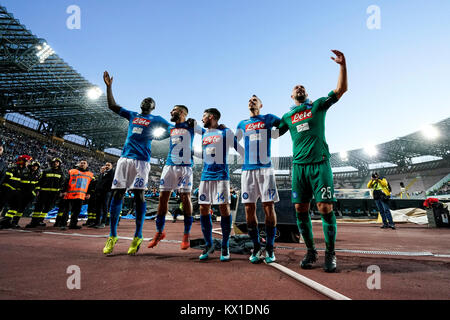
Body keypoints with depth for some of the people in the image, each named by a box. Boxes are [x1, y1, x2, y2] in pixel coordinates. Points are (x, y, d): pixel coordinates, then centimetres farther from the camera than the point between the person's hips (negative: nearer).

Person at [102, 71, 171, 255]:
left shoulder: (156, 120, 14)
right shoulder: (132, 115, 24)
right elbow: (112, 106, 29)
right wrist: (109, 86, 25)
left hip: (141, 160, -4)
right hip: (124, 159, 4)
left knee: (139, 195, -7)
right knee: (117, 194, -1)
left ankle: (138, 237, 0)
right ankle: (112, 236, 7)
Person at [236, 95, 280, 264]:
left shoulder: (268, 119, 12)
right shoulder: (242, 124, 21)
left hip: (265, 168, -2)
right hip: (247, 169, 3)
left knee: (269, 207, -5)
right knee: (249, 208, 0)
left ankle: (270, 248, 9)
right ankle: (256, 247, 13)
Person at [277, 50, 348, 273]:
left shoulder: (318, 106, 13)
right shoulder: (287, 117, 19)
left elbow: (341, 89, 4)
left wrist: (342, 65, -7)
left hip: (320, 164, -2)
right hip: (299, 166, 3)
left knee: (325, 208, -7)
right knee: (301, 209, 1)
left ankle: (330, 254, 8)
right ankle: (310, 251, 15)